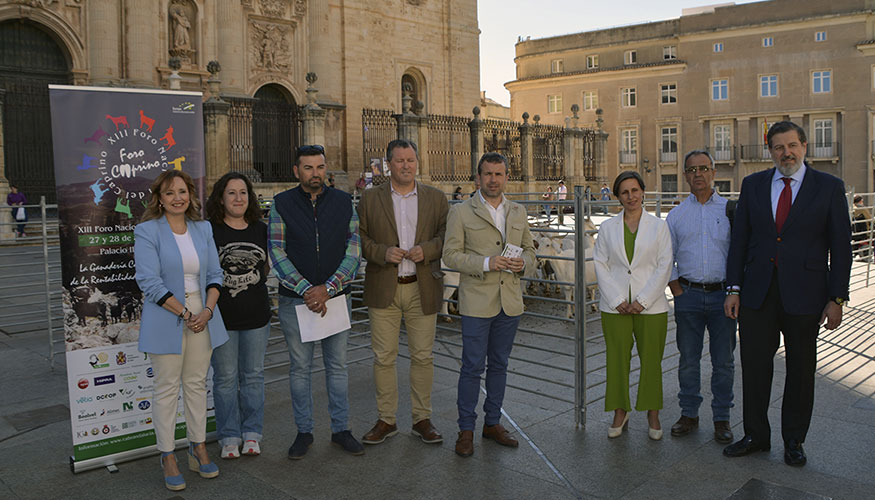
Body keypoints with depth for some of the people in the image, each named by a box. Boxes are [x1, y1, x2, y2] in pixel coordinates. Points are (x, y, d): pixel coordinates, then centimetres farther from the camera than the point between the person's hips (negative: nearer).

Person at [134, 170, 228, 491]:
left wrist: (207, 311, -7)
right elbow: (150, 282, -12)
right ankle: (168, 457, 15)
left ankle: (198, 449, 23)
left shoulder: (203, 229, 9)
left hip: (202, 317, 4)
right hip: (166, 320, -4)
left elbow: (214, 275, 8)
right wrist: (185, 313, -13)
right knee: (167, 388, 3)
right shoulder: (147, 232, -6)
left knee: (197, 384, 11)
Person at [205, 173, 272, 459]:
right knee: (225, 377, 7)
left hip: (256, 316, 3)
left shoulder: (261, 230, 6)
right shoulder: (208, 231, -5)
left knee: (253, 375, 11)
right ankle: (229, 436, 21)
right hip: (221, 317, -3)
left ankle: (252, 433, 25)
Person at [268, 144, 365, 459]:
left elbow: (354, 250, -3)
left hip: (336, 296, 1)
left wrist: (327, 288, -13)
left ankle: (341, 429, 23)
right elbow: (277, 253, -7)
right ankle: (304, 431, 23)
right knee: (300, 368, 9)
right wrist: (306, 290, -16)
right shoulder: (281, 204, -2)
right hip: (295, 300, -1)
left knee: (337, 365, 9)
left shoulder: (343, 202, 2)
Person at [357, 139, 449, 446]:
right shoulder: (370, 200, 5)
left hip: (422, 289, 1)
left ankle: (422, 419, 21)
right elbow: (359, 239, 3)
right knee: (383, 358, 5)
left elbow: (447, 235, 6)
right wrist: (383, 252, -14)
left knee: (423, 357, 6)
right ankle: (386, 420, 19)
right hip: (383, 289, 0)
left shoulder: (436, 198, 8)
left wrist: (427, 249, -13)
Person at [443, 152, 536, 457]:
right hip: (477, 303, -4)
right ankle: (466, 429, 12)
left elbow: (529, 249, 17)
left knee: (499, 365, 13)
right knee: (473, 367, -1)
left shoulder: (518, 212, 12)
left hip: (510, 302, 4)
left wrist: (522, 262, -6)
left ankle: (492, 423, 27)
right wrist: (486, 263, -19)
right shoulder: (461, 212, -2)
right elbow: (450, 255, -6)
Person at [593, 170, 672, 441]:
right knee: (617, 359, 4)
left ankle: (653, 414, 20)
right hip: (615, 306, 1)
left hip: (650, 305, -1)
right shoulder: (607, 227, 8)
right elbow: (600, 264, 3)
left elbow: (664, 266, 0)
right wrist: (617, 300, -7)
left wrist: (642, 300, -9)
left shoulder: (659, 226, 5)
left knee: (651, 360, 4)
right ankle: (620, 413, 19)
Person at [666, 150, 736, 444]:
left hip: (722, 295, -1)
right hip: (689, 294, 1)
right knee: (688, 359, 7)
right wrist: (677, 290, 0)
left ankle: (722, 419, 18)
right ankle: (689, 414, 20)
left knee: (724, 361, 5)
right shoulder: (676, 215, 8)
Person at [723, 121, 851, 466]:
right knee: (754, 367, 8)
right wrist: (734, 288, 1)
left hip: (804, 295, -2)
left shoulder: (829, 187, 0)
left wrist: (836, 298, -5)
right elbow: (739, 239, 6)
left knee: (801, 370, 11)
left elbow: (841, 247, -1)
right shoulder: (753, 185, 6)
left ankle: (794, 441, 27)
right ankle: (756, 436, 24)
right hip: (758, 293, 2)